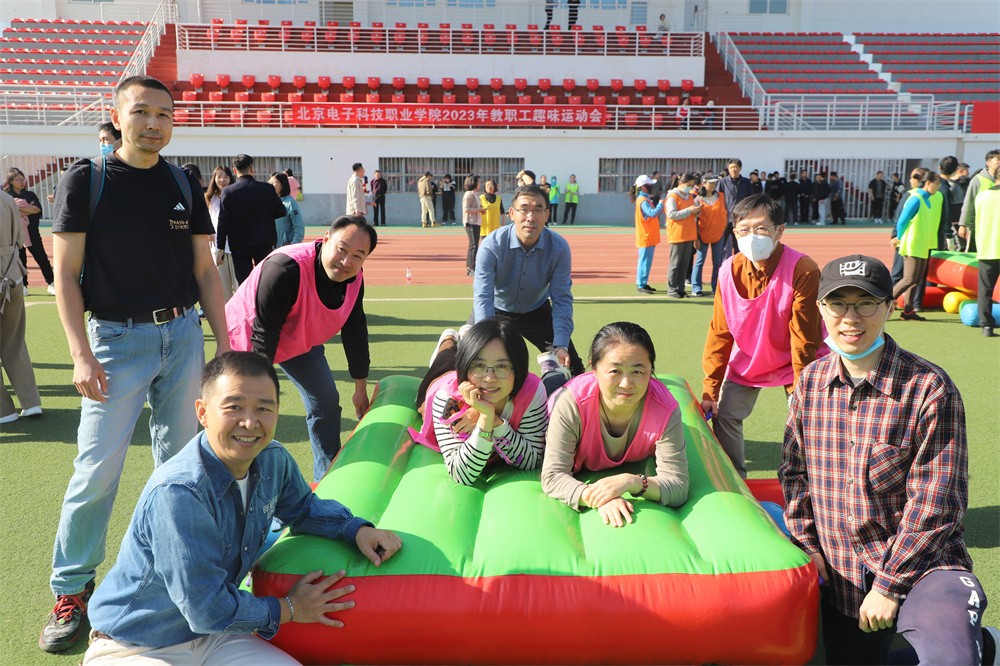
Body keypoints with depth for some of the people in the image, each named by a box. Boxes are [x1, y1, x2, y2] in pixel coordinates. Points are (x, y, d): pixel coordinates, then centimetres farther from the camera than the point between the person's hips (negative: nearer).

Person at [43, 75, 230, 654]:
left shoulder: (185, 185, 8)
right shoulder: (86, 181, -1)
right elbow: (66, 274, -4)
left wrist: (225, 345, 5)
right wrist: (81, 354, -13)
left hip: (183, 335, 3)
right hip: (117, 338, -3)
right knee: (97, 470, -5)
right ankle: (71, 591, 13)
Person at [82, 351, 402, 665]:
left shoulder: (273, 460, -7)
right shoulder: (177, 493, -30)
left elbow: (302, 507, 16)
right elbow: (207, 609, -26)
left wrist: (356, 530, -2)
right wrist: (289, 609, -12)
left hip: (211, 635, 6)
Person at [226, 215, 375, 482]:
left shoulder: (354, 279, -17)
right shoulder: (285, 269, -40)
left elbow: (355, 329, -2)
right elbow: (263, 336, -35)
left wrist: (361, 387, 3)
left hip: (302, 341, 6)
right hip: (248, 337, -6)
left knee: (326, 403, 6)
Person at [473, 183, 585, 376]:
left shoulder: (559, 248, -23)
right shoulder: (491, 246, -29)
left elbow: (562, 299, -22)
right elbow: (483, 297, -33)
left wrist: (561, 346, -33)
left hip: (536, 311, 2)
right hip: (496, 310, -1)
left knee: (572, 367, -3)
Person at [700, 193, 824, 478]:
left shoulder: (803, 270, -27)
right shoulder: (729, 271, -15)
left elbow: (804, 339, -22)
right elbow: (719, 333, -8)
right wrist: (710, 390, -9)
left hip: (793, 361, -3)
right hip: (746, 358, 4)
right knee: (724, 415, 0)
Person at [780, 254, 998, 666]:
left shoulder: (930, 388, -15)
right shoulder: (810, 382, 1)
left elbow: (935, 504, -16)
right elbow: (794, 471, 10)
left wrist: (889, 585, -14)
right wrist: (806, 544, 3)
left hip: (920, 563, -5)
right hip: (838, 576, 5)